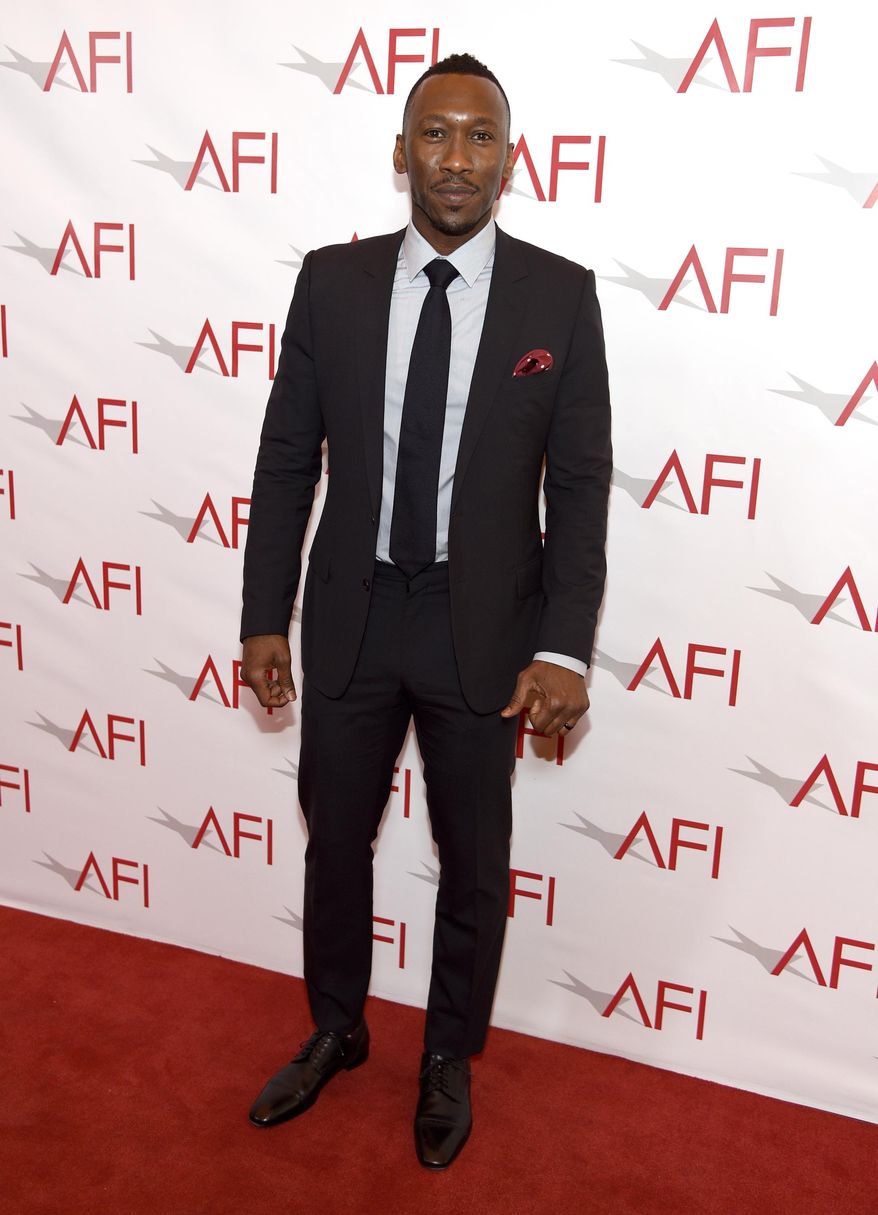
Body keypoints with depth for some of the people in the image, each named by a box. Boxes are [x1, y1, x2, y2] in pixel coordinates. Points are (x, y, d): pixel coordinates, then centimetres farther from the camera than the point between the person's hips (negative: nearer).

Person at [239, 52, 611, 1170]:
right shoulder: (332, 281, -1)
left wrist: (564, 648, -13)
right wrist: (264, 618, 0)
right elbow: (287, 459, 2)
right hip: (351, 615, 2)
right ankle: (335, 1033, 44)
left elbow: (579, 485, -6)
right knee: (334, 839, 18)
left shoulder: (561, 296, -6)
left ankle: (449, 1060, 40)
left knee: (474, 862, 14)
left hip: (485, 625, -1)